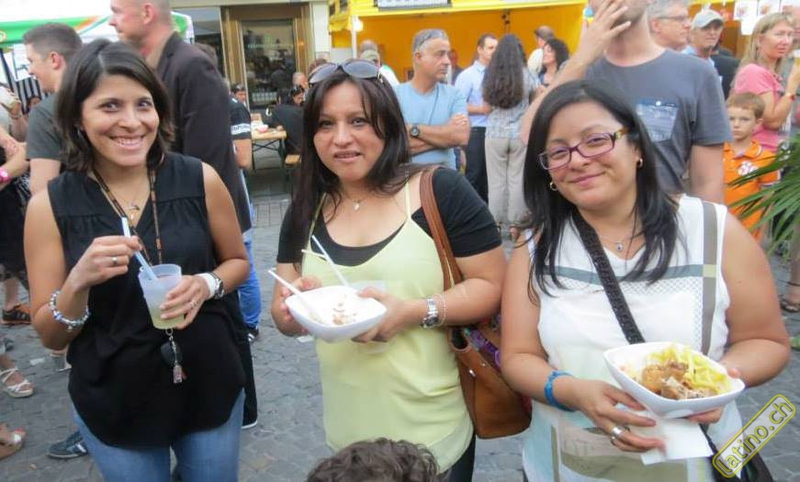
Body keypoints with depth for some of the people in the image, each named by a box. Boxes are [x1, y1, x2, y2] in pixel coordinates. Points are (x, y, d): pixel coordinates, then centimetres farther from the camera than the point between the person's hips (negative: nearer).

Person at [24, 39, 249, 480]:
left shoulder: (200, 179, -11)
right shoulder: (51, 206, -11)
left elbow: (237, 261, 4)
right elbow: (49, 336, -5)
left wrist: (206, 285, -17)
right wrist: (79, 283, -25)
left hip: (210, 387, 1)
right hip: (114, 405, 0)